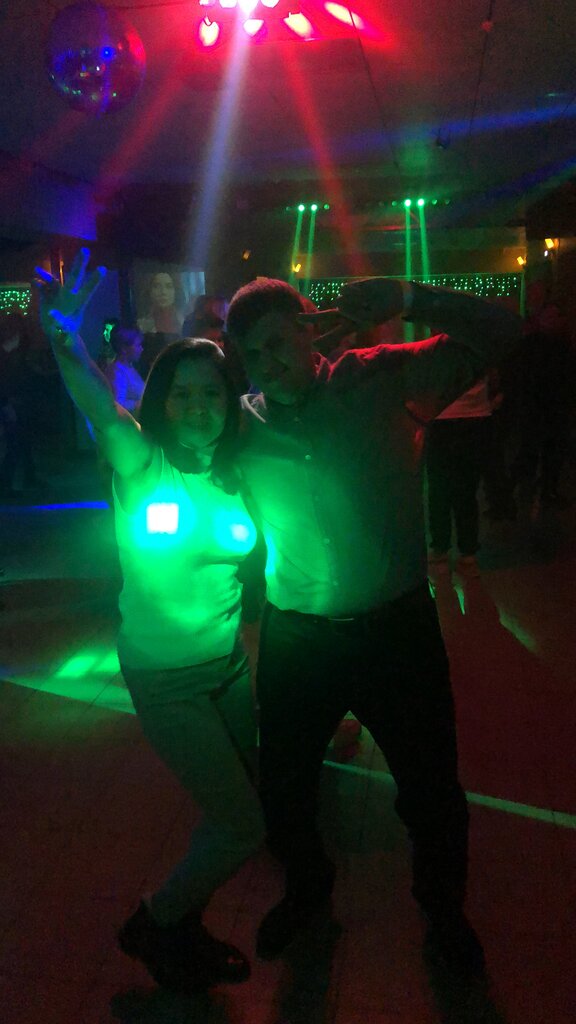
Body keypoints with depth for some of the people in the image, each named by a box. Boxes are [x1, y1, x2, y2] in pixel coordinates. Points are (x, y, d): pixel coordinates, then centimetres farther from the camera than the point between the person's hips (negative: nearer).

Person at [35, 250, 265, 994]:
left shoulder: (232, 476, -1)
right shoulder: (140, 466, -16)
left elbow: (244, 560, 7)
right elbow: (101, 410, -33)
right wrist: (64, 338, -46)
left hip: (229, 661, 6)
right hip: (165, 678, -6)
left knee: (250, 795, 18)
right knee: (241, 825, 0)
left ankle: (182, 929, 43)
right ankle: (155, 926, 28)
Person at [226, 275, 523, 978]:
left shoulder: (384, 380, -7)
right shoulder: (244, 426, -2)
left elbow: (497, 334, -4)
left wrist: (409, 300, -16)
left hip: (397, 626, -1)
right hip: (295, 637, 2)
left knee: (431, 790, 14)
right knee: (281, 788, 18)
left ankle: (443, 908, 46)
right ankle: (307, 886, 52)